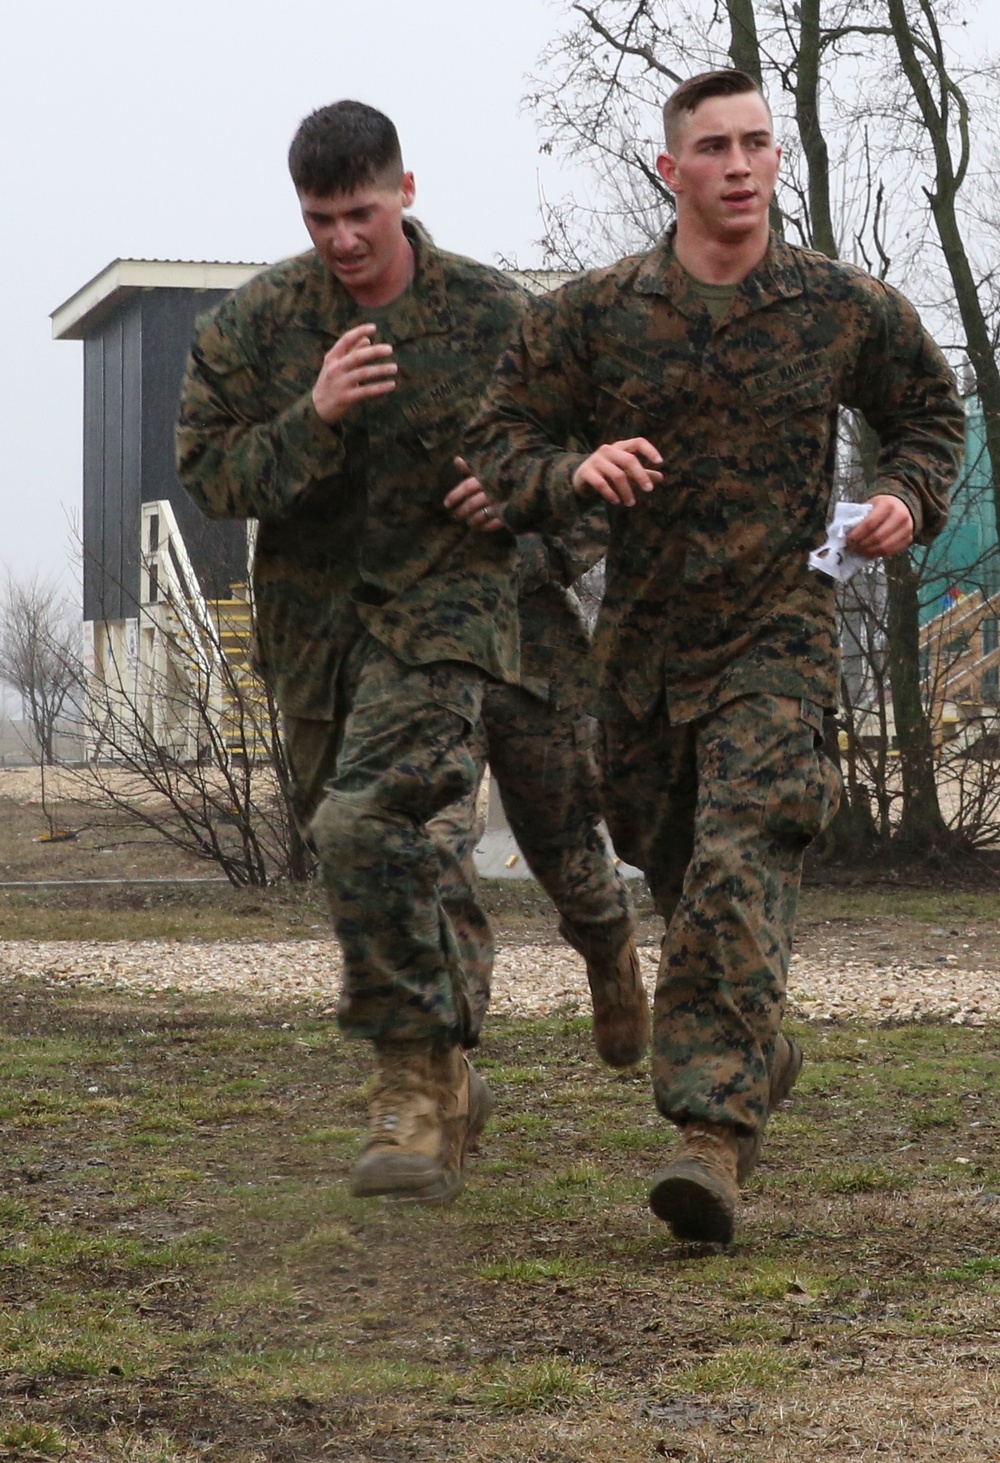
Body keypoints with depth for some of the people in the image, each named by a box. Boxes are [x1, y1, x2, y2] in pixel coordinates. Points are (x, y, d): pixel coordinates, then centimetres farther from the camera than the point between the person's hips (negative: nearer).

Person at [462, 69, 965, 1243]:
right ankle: (759, 1057, 45)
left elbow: (929, 410, 17)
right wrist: (572, 471, -22)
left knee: (739, 864, -23)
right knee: (677, 871, 17)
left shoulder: (846, 308, -2)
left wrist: (910, 499, -2)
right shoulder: (590, 313, -4)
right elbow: (501, 441, 0)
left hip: (774, 633, -3)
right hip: (642, 640, 3)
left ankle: (713, 1135, -29)